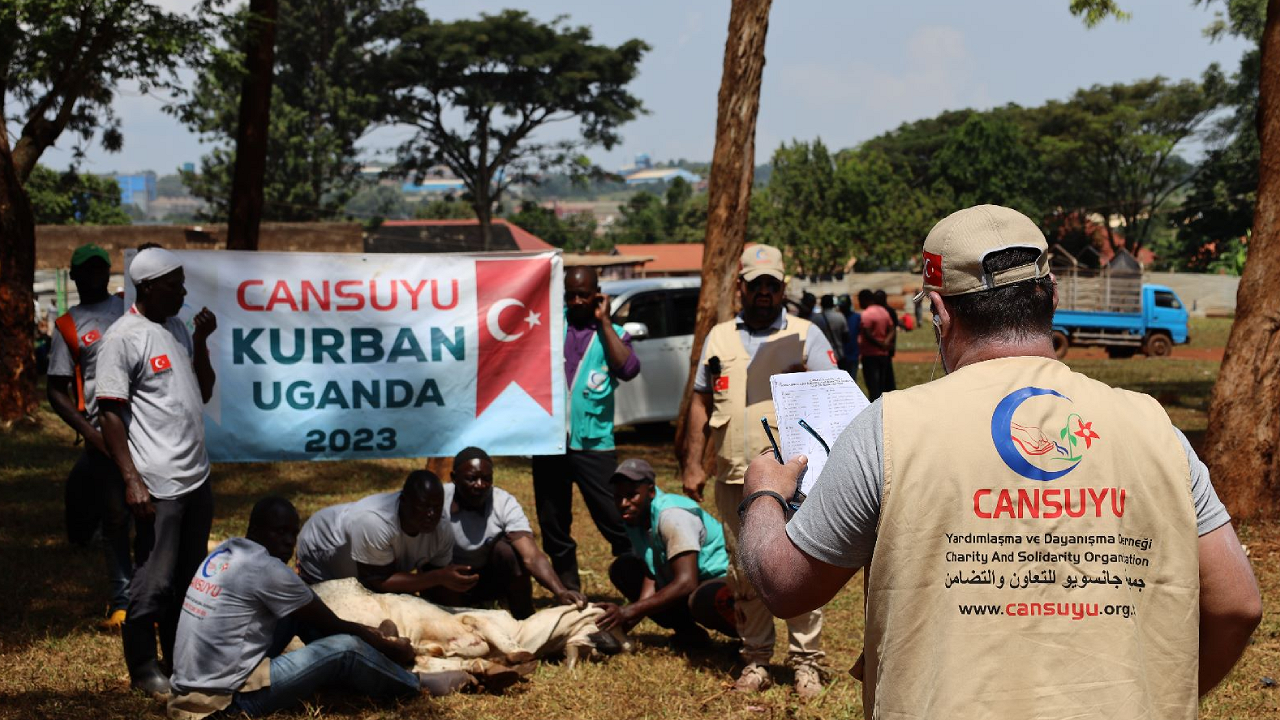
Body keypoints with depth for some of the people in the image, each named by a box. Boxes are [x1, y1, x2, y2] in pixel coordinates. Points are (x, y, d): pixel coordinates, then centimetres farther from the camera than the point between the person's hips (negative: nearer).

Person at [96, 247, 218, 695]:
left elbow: (203, 393, 18)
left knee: (189, 576, 16)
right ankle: (143, 669, 10)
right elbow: (110, 413, -14)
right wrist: (132, 481, -18)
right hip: (157, 485, -8)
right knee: (155, 579, -2)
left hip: (196, 477, 8)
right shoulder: (123, 338, -13)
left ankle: (182, 658, 28)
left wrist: (200, 342, 3)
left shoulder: (177, 329, 11)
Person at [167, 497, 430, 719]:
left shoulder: (225, 552, 11)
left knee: (301, 609, 15)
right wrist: (390, 648, 10)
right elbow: (332, 626, -4)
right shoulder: (265, 568, -17)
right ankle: (414, 687, 13)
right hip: (229, 696, -9)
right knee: (345, 647, -11)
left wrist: (362, 631, 24)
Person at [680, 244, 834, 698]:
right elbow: (701, 402, 16)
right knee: (744, 575, 8)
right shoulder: (719, 337, 15)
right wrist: (692, 464, 10)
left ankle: (806, 662, 2)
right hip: (734, 477, 3)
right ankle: (756, 659, 18)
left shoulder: (806, 335, 5)